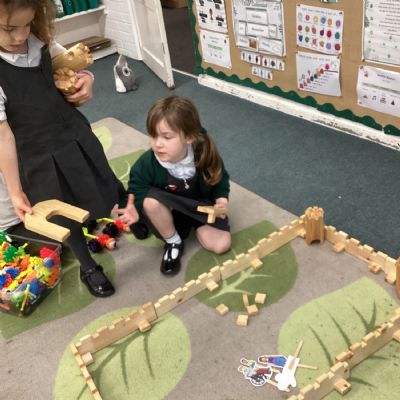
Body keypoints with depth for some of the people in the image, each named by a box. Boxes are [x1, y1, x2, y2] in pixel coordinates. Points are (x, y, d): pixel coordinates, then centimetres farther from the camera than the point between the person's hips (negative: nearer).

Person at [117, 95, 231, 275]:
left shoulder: (205, 154, -25)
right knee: (151, 200, -36)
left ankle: (193, 225, 17)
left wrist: (221, 199, -22)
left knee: (221, 245, -14)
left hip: (199, 206, 1)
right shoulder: (146, 163, -29)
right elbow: (136, 194, -21)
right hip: (168, 211, -1)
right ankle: (173, 242, -8)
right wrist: (135, 210, -44)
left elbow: (220, 178, -5)